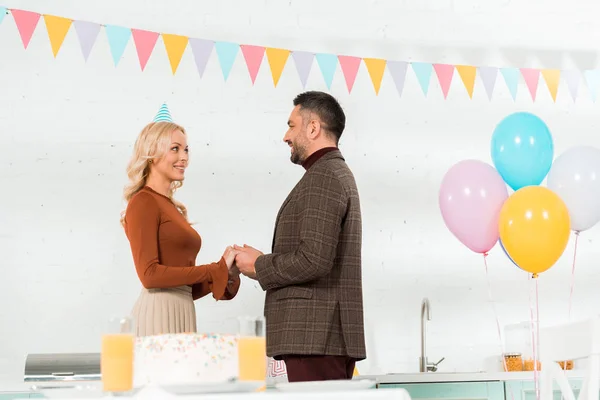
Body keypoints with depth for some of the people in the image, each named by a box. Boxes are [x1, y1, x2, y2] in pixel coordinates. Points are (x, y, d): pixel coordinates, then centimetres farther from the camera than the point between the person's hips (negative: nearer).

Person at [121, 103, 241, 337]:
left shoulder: (171, 207, 18)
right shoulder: (143, 203, -4)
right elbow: (149, 274, -14)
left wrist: (225, 272, 3)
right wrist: (216, 270, -11)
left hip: (180, 313, 8)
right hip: (160, 311, -8)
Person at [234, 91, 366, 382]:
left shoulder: (322, 177, -11)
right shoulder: (338, 174, 21)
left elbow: (314, 260, -21)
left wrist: (259, 266, -7)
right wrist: (266, 262, 12)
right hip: (330, 337, 10)